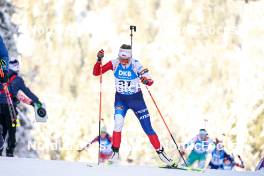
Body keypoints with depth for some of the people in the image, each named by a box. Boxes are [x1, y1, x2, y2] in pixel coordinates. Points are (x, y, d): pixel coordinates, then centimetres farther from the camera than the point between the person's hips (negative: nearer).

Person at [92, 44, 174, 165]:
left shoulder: (136, 65, -20)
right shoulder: (114, 64, -14)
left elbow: (150, 81, -22)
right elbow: (96, 73, -11)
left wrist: (146, 81, -46)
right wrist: (99, 60, -28)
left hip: (136, 99, -1)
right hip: (120, 99, 1)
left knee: (147, 128, 0)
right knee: (118, 123, -21)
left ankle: (160, 152, 14)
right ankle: (115, 153, -10)